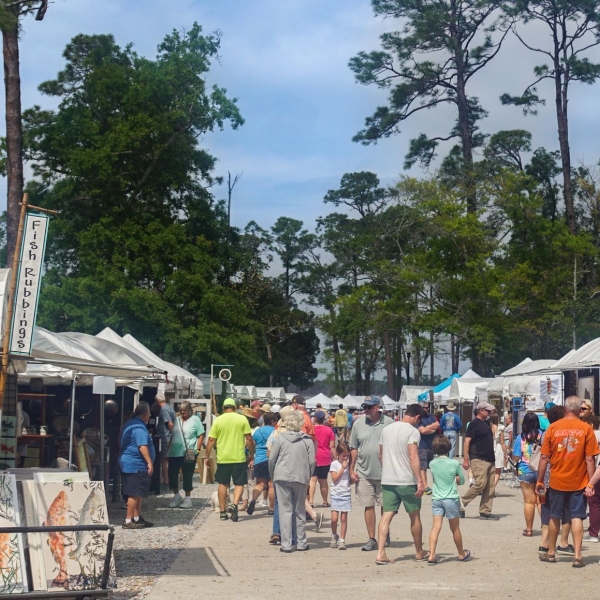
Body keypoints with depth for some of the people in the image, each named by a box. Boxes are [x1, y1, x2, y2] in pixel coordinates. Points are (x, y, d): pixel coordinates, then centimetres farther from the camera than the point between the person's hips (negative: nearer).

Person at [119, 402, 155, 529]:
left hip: (129, 464, 11)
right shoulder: (139, 428, -17)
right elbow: (142, 446, -25)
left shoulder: (130, 424, 17)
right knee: (135, 494, -7)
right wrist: (149, 462, -24)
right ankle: (128, 521, -5)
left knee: (139, 493, 16)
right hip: (136, 465, -11)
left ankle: (137, 518, 22)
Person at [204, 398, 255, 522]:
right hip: (239, 458, -1)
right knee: (239, 483, 6)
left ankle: (223, 512, 14)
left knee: (223, 484, 11)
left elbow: (211, 440, 0)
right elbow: (249, 439, -2)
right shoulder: (242, 419, -1)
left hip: (222, 458, 1)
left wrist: (207, 456, 9)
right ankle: (234, 504, -17)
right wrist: (251, 456, 6)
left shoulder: (218, 420, 1)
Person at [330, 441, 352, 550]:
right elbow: (334, 478, -11)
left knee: (343, 518, 0)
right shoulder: (334, 464, -1)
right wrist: (342, 468, -11)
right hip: (336, 494, -2)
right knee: (334, 518, -7)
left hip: (346, 494, 2)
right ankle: (334, 536, 18)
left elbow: (351, 478, 10)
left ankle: (342, 540, 6)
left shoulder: (349, 464, 8)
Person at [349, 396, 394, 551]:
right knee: (369, 507, 3)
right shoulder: (358, 424, 3)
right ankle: (372, 539, 10)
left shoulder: (389, 423, -3)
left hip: (385, 473, -1)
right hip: (364, 473, 1)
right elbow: (354, 449, 7)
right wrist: (351, 470, 3)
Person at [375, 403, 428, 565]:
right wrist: (420, 481, -20)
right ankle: (419, 553, 22)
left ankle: (380, 553, -10)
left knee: (386, 515, 1)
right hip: (407, 481, -5)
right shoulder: (412, 431, -10)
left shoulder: (387, 429, 12)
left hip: (387, 480, 5)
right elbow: (413, 457, -19)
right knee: (415, 516, 10)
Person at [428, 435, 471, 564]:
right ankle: (461, 554, 28)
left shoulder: (432, 464, 0)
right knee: (455, 528, 11)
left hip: (436, 499, 2)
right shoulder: (454, 464, -8)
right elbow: (462, 481, 4)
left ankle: (431, 555, -15)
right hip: (451, 499, -2)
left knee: (436, 527, -3)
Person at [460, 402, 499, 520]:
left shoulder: (486, 423, 16)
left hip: (490, 459, 9)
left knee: (490, 486, 5)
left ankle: (485, 511, 9)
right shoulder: (474, 423, -8)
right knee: (480, 483, -16)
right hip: (478, 460, -8)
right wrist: (465, 459, -17)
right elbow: (467, 441, -13)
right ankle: (462, 503, -1)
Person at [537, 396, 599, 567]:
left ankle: (551, 553, 25)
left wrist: (540, 480, 6)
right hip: (578, 482, -1)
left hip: (557, 481, 1)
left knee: (554, 517, 13)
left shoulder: (553, 427, -4)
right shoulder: (586, 429, -7)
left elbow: (544, 457, -2)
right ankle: (577, 556, 0)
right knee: (577, 517, 4)